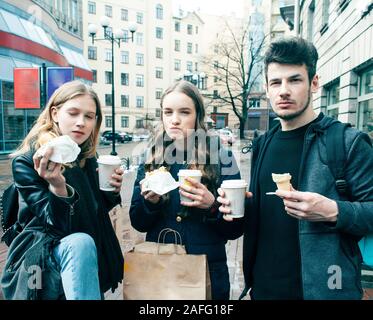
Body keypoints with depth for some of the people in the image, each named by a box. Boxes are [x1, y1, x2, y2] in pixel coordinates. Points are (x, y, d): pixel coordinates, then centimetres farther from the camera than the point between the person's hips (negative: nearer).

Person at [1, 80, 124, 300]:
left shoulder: (88, 157, 2)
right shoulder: (26, 161, -14)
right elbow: (57, 224, -19)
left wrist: (112, 191, -9)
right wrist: (57, 187, -38)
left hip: (91, 253, 6)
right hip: (39, 255, -5)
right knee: (80, 242, -32)